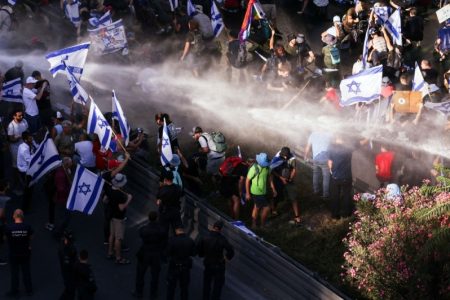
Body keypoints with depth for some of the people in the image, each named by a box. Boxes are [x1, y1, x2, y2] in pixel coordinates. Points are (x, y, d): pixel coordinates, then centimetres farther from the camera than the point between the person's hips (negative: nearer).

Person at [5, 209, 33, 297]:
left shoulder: (9, 227, -21)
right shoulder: (27, 227, -18)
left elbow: (6, 238, -6)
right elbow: (30, 238, -5)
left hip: (13, 253, -1)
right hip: (25, 253, 1)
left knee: (14, 273, 14)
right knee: (26, 271, 17)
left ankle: (14, 291, 26)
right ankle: (29, 290, 29)